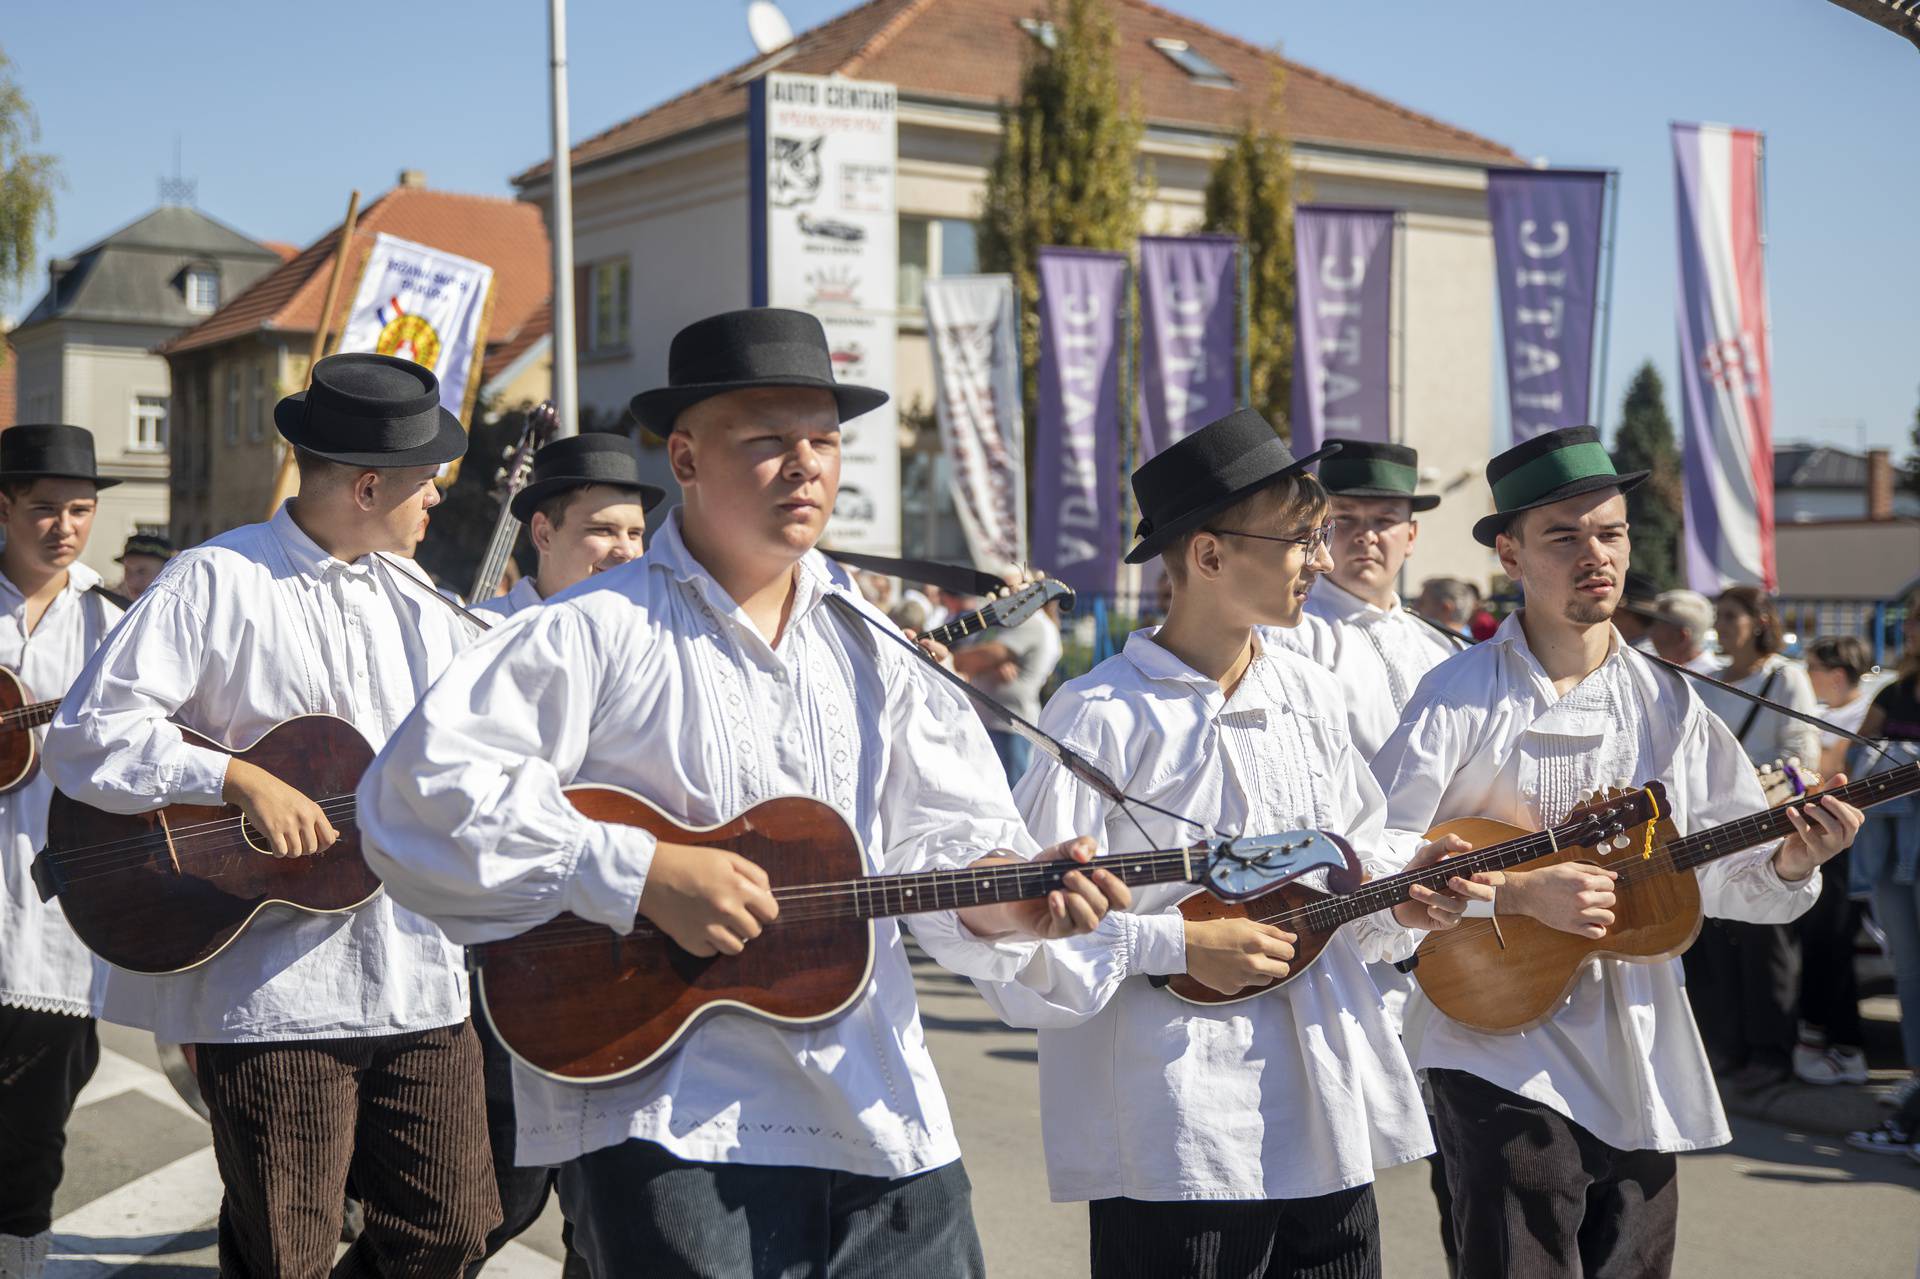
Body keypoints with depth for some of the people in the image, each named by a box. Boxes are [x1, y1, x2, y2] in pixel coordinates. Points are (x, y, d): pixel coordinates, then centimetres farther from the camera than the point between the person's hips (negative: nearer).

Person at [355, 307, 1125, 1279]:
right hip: (670, 1125, -5)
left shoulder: (873, 652, 14)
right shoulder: (599, 633, -6)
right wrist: (644, 876, -17)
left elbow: (944, 839, 12)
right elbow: (418, 793, -15)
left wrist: (1003, 897, -11)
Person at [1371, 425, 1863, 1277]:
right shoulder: (1459, 695, -7)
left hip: (1638, 1061, 5)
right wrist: (1519, 893, -19)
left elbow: (1714, 871, 10)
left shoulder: (1666, 704, 8)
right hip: (1502, 1052, -5)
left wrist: (1788, 864, -10)